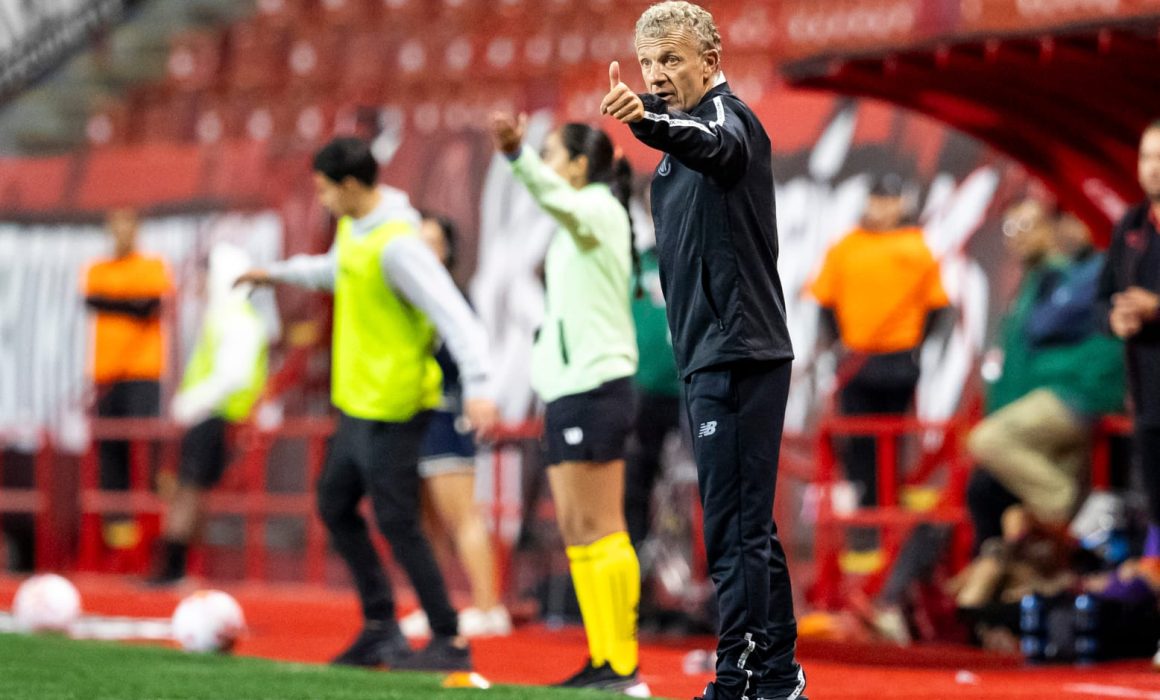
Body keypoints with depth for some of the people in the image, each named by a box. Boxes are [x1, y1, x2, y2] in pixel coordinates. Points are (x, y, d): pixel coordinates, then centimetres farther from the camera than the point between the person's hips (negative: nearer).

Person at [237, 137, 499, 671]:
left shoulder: (397, 245, -23)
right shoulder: (352, 228, 7)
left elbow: (453, 313, -29)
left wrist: (476, 386, -38)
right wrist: (280, 273, 43)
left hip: (391, 410, -10)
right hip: (357, 404, 10)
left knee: (397, 524, -7)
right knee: (335, 507, 17)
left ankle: (451, 642, 2)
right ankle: (381, 628, 25)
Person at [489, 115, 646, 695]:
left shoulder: (600, 208, -8)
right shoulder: (581, 222, 20)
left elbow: (555, 197, -32)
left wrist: (518, 154, -48)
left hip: (593, 389, -10)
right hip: (572, 391, 10)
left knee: (598, 532, -10)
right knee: (576, 533, 8)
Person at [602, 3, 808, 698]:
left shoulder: (728, 114, -13)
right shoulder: (680, 145, 19)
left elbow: (715, 145, -36)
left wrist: (649, 121, -55)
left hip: (737, 354, -10)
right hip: (715, 355, 10)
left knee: (734, 529, -11)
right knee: (752, 527, 14)